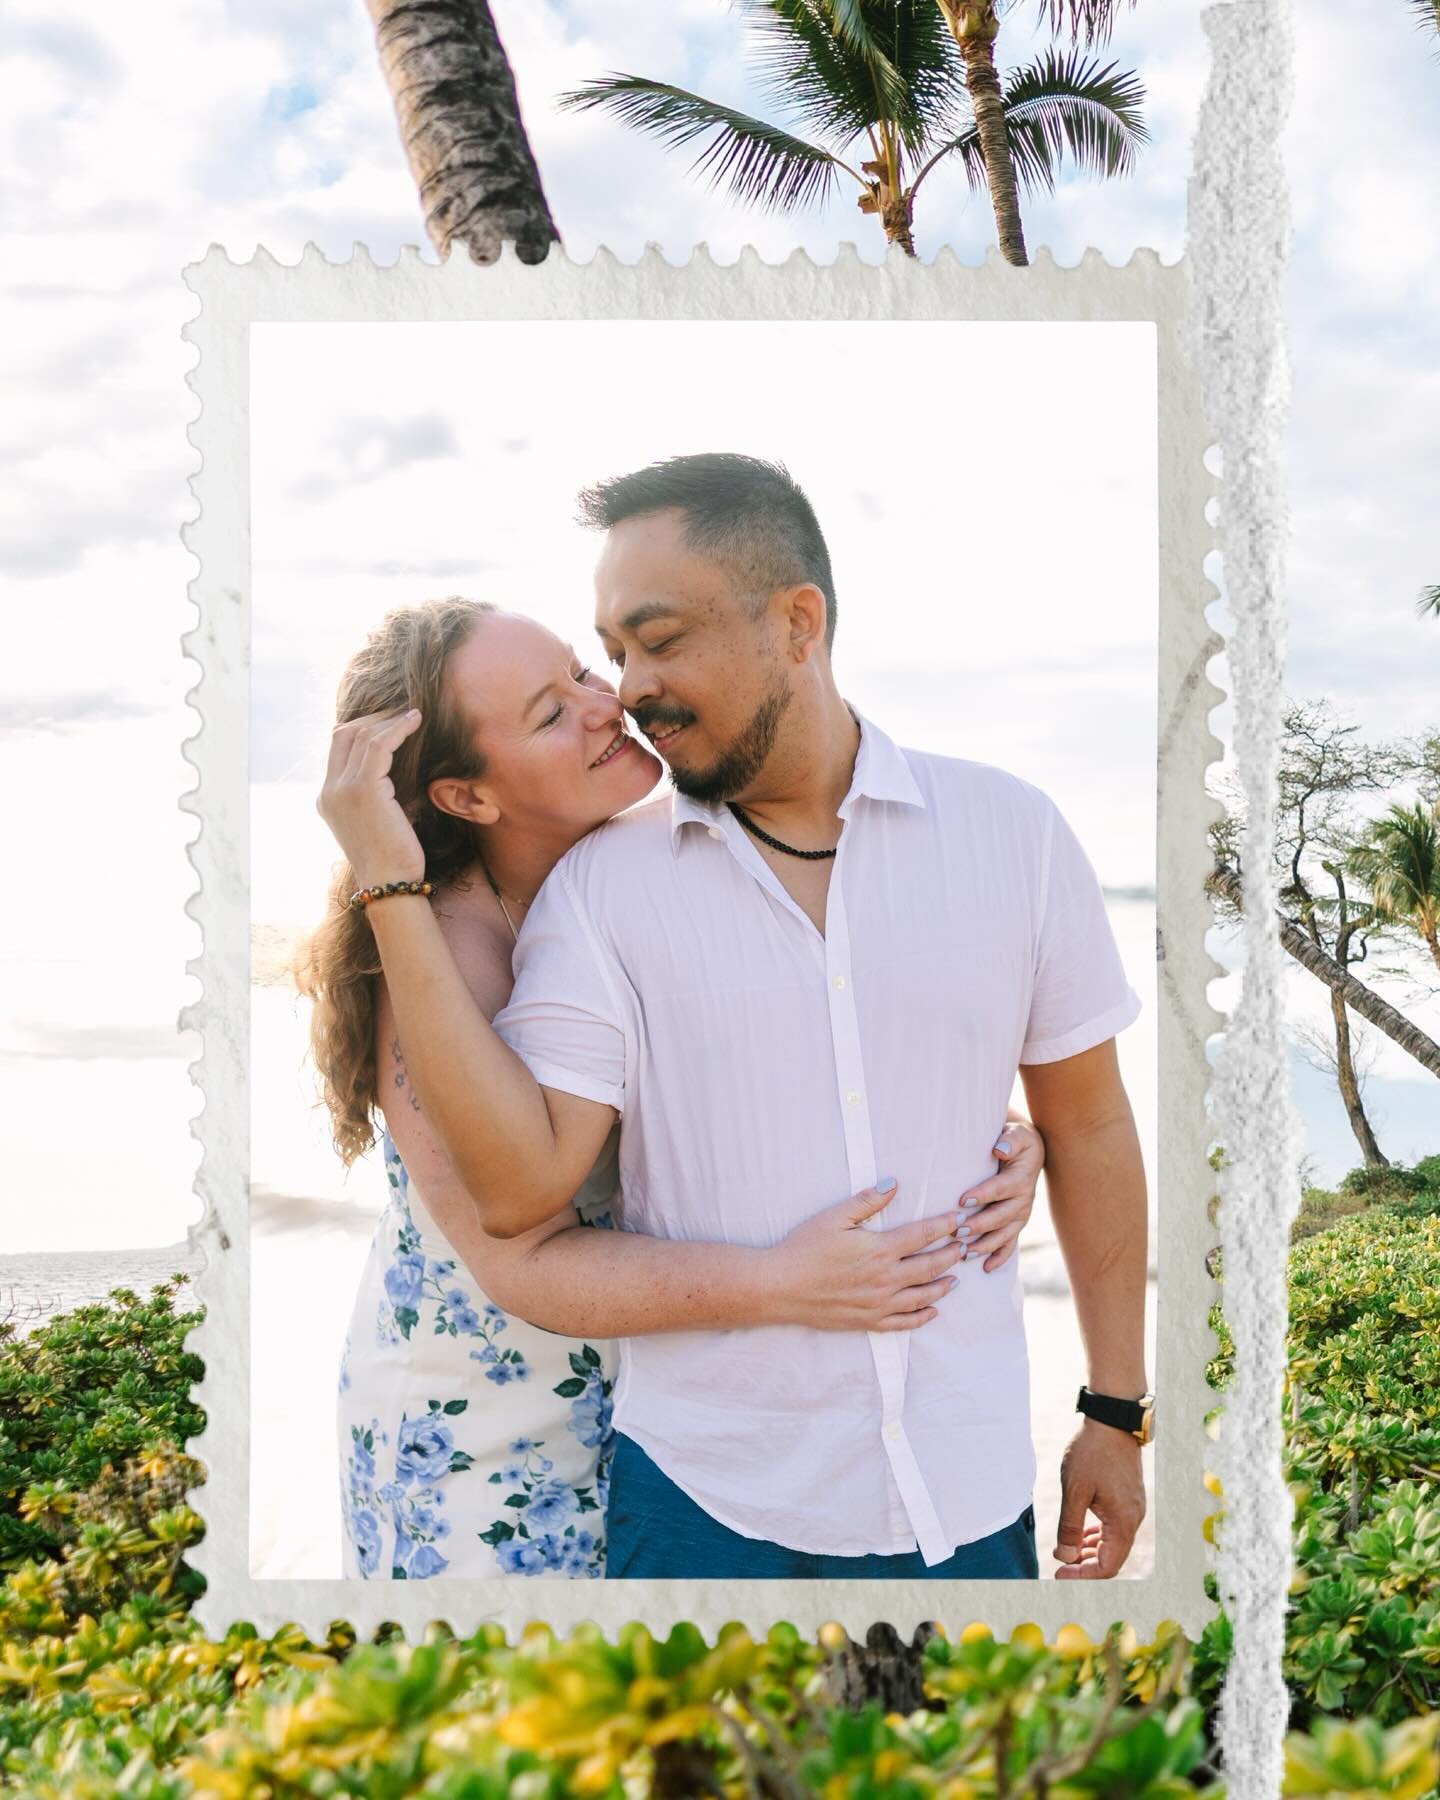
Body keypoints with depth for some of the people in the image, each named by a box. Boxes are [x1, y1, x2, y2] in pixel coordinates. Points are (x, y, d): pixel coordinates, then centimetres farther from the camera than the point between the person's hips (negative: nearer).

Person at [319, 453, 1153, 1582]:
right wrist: (392, 882, -19)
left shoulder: (1010, 831, -3)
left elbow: (1086, 1127, 5)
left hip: (969, 1489, 1)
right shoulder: (602, 881, -6)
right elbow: (519, 1186, -16)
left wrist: (1118, 1411, 7)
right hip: (703, 1498, -1)